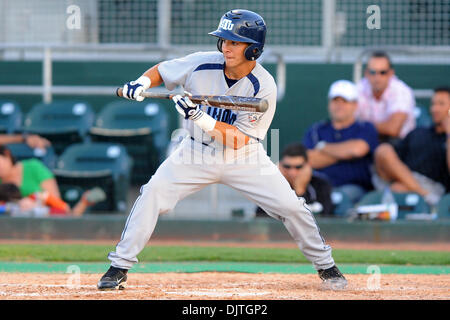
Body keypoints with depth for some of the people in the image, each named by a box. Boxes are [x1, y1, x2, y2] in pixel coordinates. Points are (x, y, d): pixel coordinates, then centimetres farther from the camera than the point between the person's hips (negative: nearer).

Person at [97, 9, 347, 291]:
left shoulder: (264, 87, -22)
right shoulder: (202, 64, -15)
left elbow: (238, 139, -25)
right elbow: (160, 71, 3)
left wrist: (200, 117, -36)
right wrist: (142, 83, -19)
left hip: (244, 158, -1)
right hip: (198, 152, 2)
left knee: (291, 207, -9)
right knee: (153, 193, -18)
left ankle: (326, 266, 16)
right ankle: (119, 268, -9)